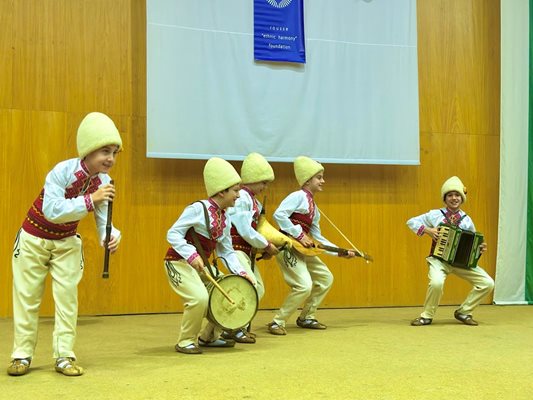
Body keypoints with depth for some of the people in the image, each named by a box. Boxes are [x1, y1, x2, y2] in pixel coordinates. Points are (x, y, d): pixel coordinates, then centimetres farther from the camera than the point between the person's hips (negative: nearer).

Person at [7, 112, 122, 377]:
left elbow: (103, 218, -13)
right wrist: (90, 200, -45)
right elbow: (51, 211, -39)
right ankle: (22, 355, 14)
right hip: (34, 238, -4)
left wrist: (111, 236, -36)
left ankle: (64, 355, 6)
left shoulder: (103, 182, -14)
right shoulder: (62, 172, -30)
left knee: (67, 295, -1)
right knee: (27, 296, 3)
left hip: (66, 242, 4)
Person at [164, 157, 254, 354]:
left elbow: (227, 252, 10)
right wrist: (191, 255, -30)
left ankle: (209, 336, 24)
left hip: (202, 266, 9)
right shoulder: (198, 209, -18)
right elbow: (173, 234, -20)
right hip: (179, 262, -9)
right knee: (200, 298, -28)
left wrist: (240, 272, -5)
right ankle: (185, 341, -6)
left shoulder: (225, 220, 6)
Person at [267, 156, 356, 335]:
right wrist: (299, 235, -20)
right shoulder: (299, 196, -10)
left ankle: (306, 317, 24)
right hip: (287, 247, -10)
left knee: (325, 278, 14)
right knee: (304, 286, -19)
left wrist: (341, 252, 16)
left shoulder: (314, 207, 16)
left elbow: (318, 237, 19)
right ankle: (277, 322, -6)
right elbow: (279, 214, -22)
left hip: (302, 249, 10)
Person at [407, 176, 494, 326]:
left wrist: (480, 248, -8)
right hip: (439, 259, -3)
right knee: (436, 283, -35)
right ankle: (427, 316, -9)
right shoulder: (435, 215, -3)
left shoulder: (466, 220, 4)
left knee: (488, 283, -10)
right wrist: (426, 230, -13)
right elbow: (411, 222, 1)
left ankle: (463, 312, 9)